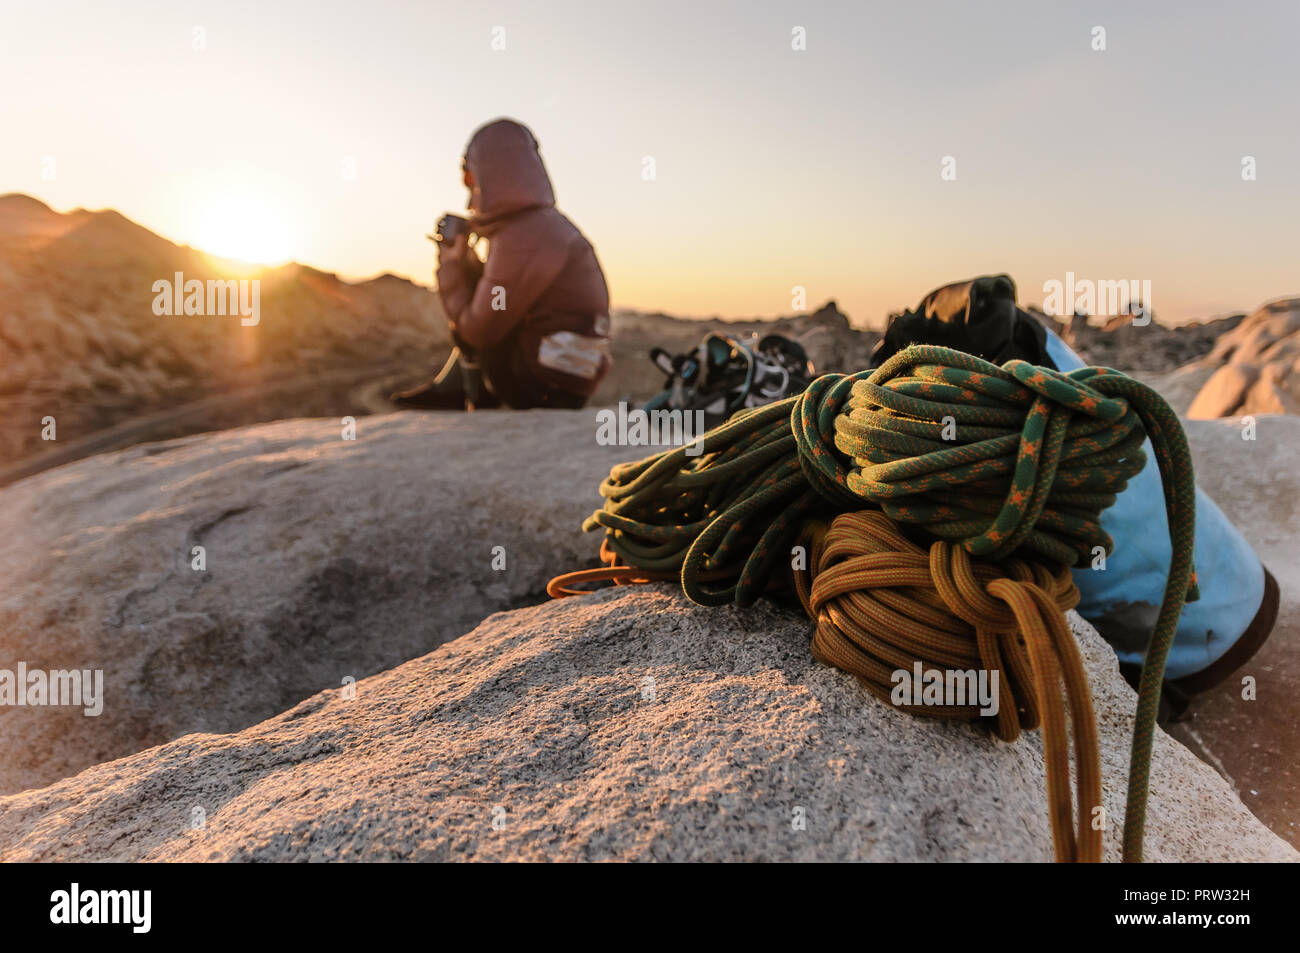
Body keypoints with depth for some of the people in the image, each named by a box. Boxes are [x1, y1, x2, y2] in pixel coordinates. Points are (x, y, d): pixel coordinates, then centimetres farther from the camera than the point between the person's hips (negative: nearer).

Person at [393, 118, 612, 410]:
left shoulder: (523, 239, -20)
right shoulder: (547, 223, 12)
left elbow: (477, 330, -16)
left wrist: (451, 267, -3)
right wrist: (464, 262, 11)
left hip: (547, 387, -9)